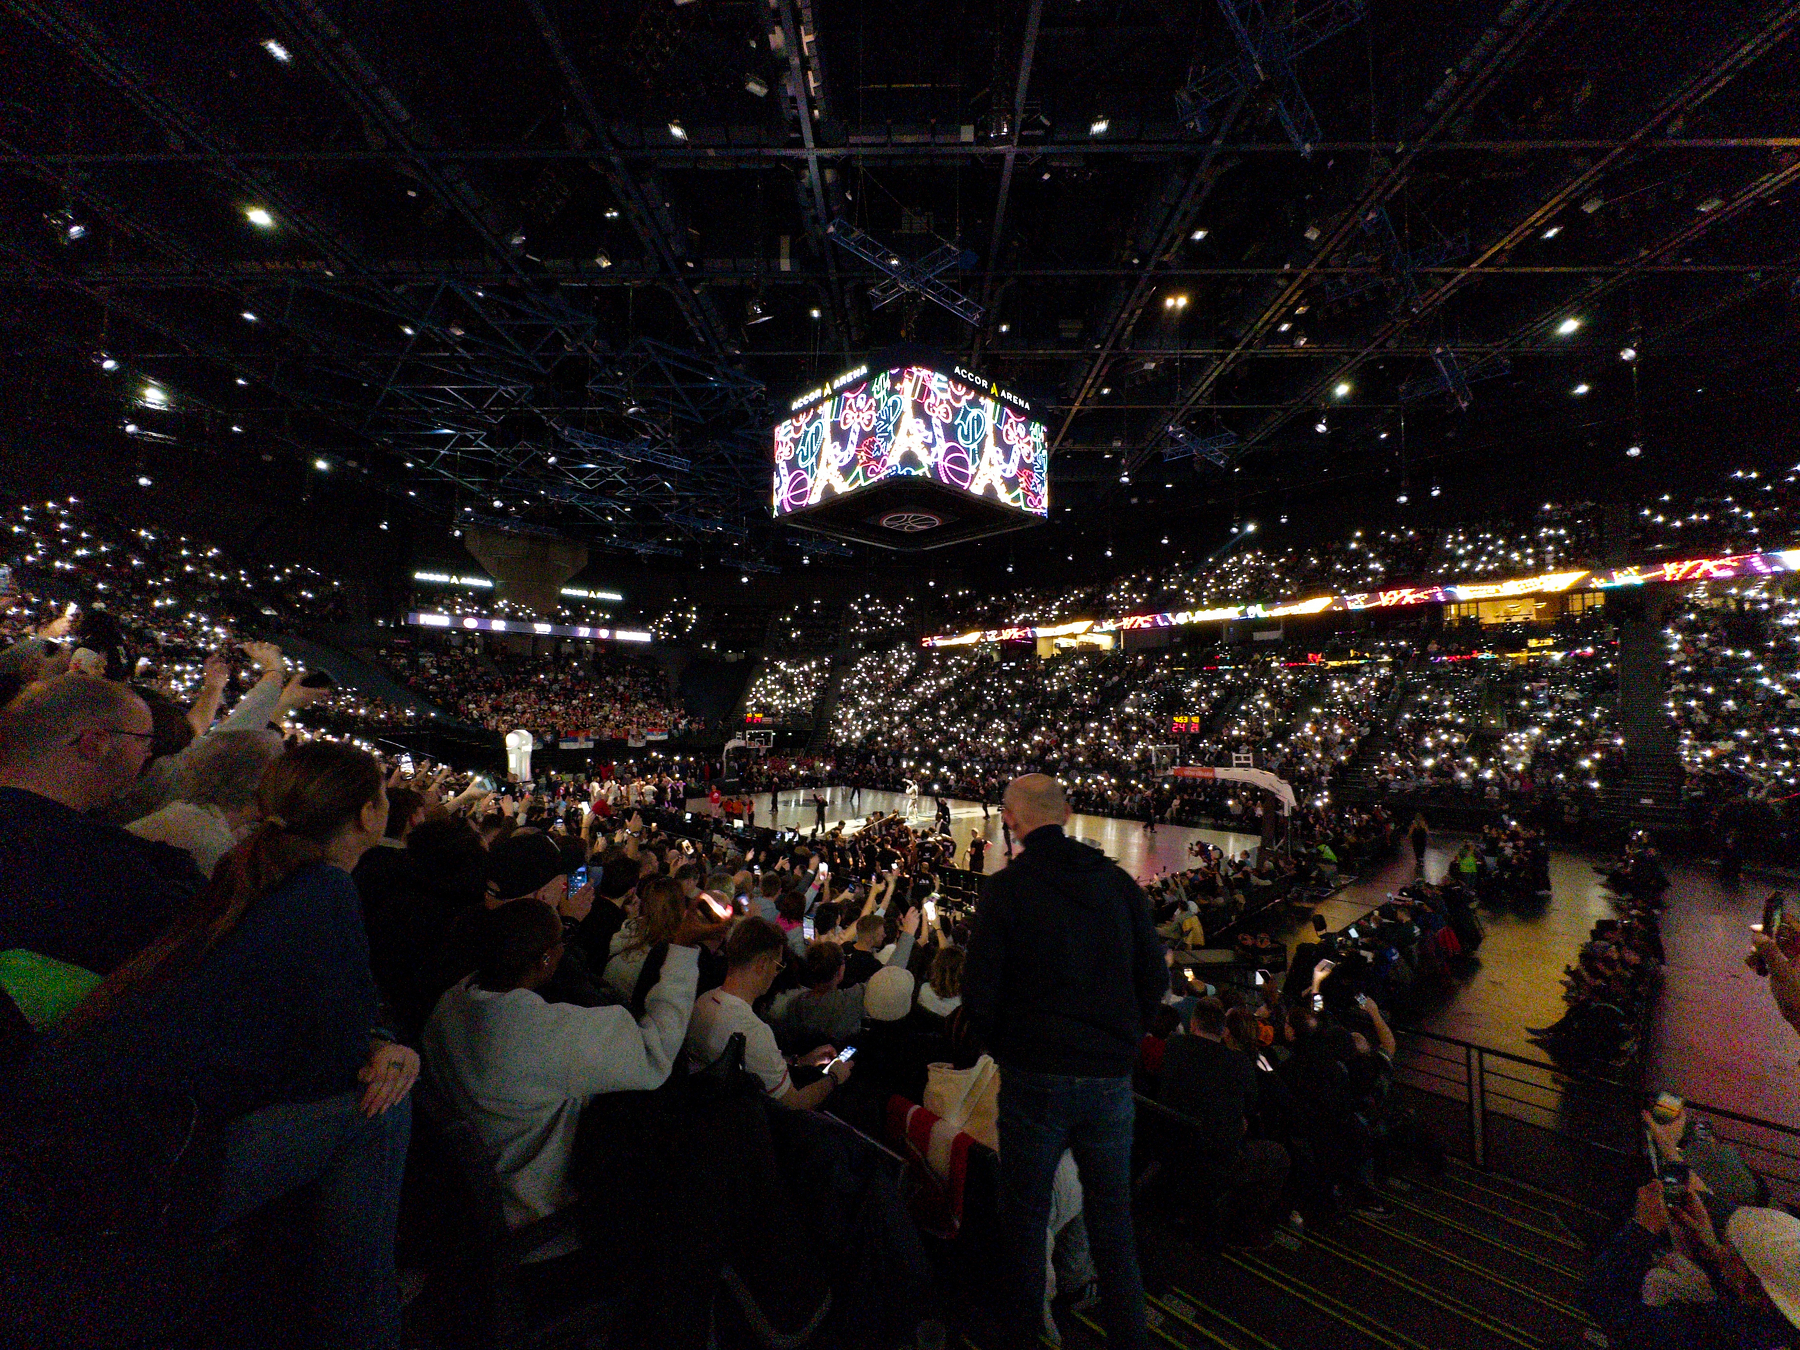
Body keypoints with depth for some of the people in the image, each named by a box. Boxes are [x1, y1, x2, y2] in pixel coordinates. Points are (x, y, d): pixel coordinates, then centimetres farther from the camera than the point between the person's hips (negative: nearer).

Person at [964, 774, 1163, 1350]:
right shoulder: (1119, 882, -2)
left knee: (1025, 1216, 17)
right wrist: (1117, 1040, 13)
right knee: (1113, 1219, 20)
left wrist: (1006, 1051, 4)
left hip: (1035, 1079, -3)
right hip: (1110, 1076, 3)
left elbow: (979, 991, -13)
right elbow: (1154, 978, 3)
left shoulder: (1007, 887, -13)